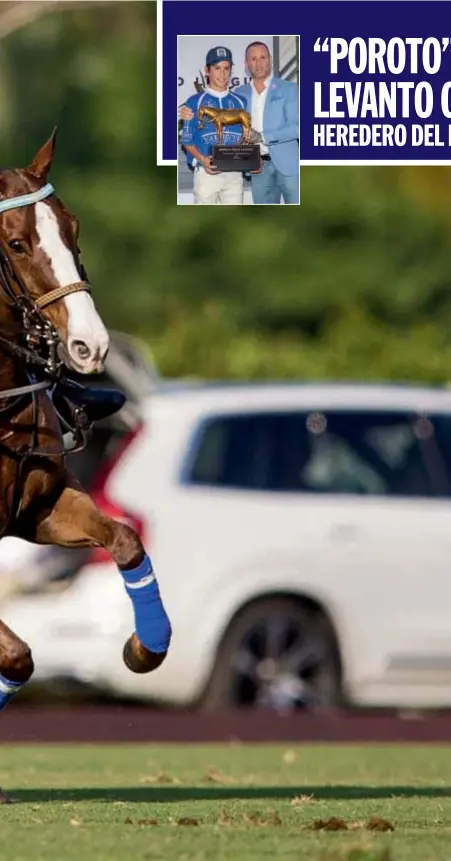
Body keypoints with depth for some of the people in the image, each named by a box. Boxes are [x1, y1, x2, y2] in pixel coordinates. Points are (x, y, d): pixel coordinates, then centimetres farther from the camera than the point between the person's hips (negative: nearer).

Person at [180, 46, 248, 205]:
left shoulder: (240, 102, 13)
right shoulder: (195, 102, 4)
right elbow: (187, 140, 2)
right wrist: (202, 159, -17)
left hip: (234, 172, 3)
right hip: (206, 172, -3)